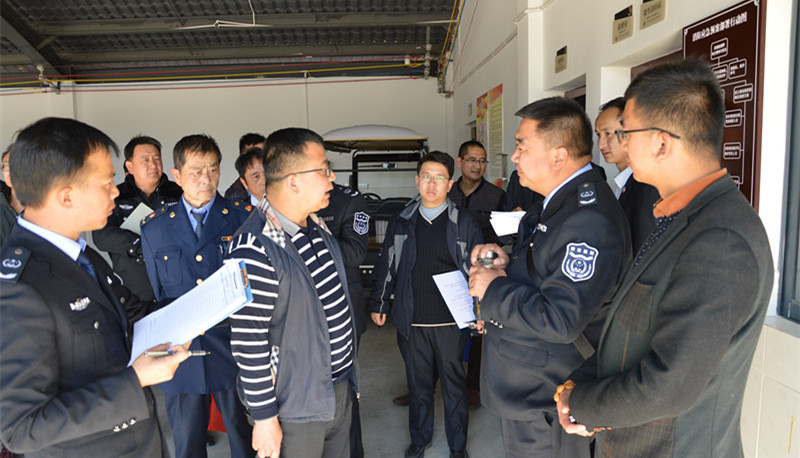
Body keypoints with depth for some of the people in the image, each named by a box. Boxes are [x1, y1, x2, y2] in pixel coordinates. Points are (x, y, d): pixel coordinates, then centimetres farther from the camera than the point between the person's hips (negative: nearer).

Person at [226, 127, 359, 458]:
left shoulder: (316, 224, 3)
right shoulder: (254, 249, -26)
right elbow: (248, 344, -23)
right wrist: (265, 419, -16)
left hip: (341, 387, 8)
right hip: (298, 409, -8)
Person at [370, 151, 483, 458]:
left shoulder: (465, 224, -1)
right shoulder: (400, 224, 5)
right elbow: (385, 267, 11)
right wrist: (378, 304, 11)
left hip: (451, 321, -2)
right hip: (411, 321, 2)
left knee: (454, 384, 11)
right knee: (418, 383, 16)